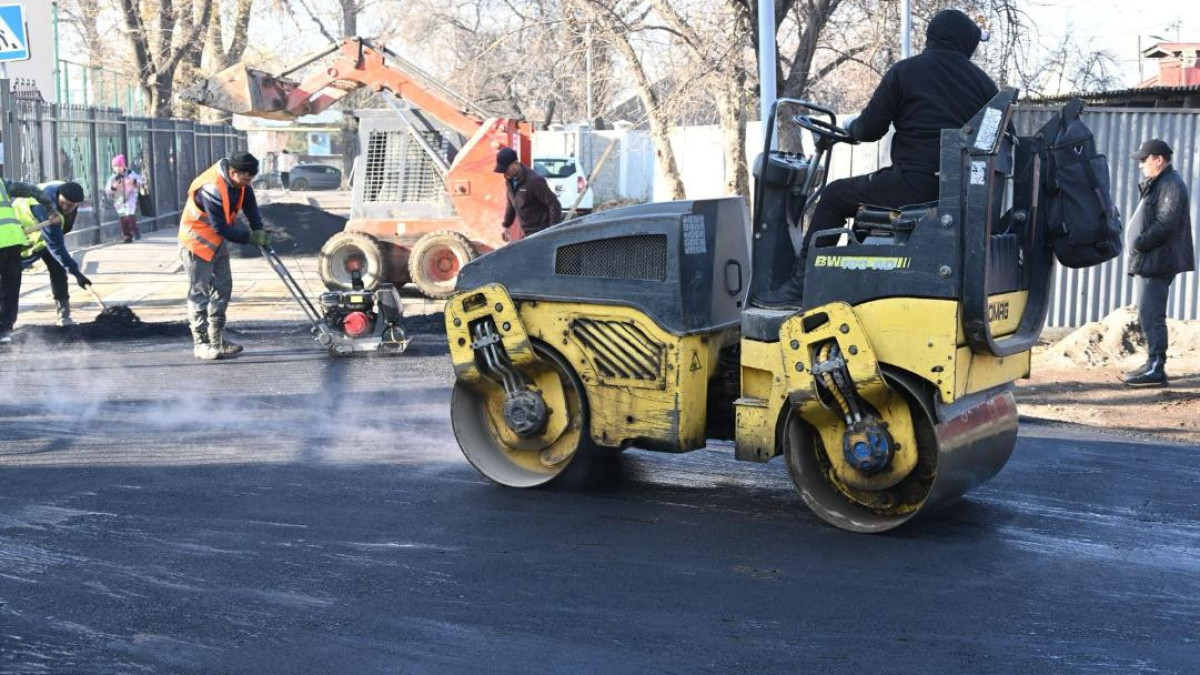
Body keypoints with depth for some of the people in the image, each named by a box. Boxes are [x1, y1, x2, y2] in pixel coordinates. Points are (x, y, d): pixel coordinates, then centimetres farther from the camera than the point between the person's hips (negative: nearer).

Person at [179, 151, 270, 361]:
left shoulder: (239, 182, -7)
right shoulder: (211, 188, -32)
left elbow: (250, 206, -1)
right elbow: (221, 227, -29)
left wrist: (259, 231, -17)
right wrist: (250, 237, -22)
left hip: (218, 242, 9)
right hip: (197, 243, -9)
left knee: (223, 288, 11)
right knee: (199, 293, -5)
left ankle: (217, 340, 20)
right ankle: (201, 343, -1)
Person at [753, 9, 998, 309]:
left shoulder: (905, 72, 0)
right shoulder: (982, 82, 12)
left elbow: (869, 129, -1)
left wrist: (851, 127, 21)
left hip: (916, 184, -5)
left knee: (835, 196, 11)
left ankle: (801, 287, 6)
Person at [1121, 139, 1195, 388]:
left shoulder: (1171, 184, -12)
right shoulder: (1158, 183, 20)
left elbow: (1165, 223, -22)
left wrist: (1139, 243, -15)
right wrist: (1139, 246, 9)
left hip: (1158, 261, -11)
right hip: (1150, 261, 11)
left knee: (1152, 315, -11)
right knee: (1149, 315, 14)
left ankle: (1156, 369, -11)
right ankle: (1152, 365, 20)